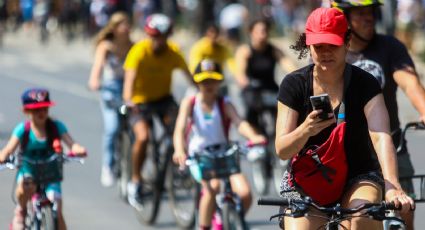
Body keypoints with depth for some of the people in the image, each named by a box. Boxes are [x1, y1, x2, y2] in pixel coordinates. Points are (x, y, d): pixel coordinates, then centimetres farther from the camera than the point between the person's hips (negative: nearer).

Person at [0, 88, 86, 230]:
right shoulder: (23, 129, -10)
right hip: (28, 171, -1)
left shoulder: (56, 126, -8)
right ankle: (20, 212, -4)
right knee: (26, 188, -37)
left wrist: (78, 149, -45)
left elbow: (71, 143, -22)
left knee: (57, 214, -13)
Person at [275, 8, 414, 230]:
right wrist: (306, 129, -35)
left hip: (358, 178, -2)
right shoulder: (294, 84, -7)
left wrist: (392, 187, -43)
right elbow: (282, 150, -12)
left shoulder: (364, 84, -11)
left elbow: (381, 136, -26)